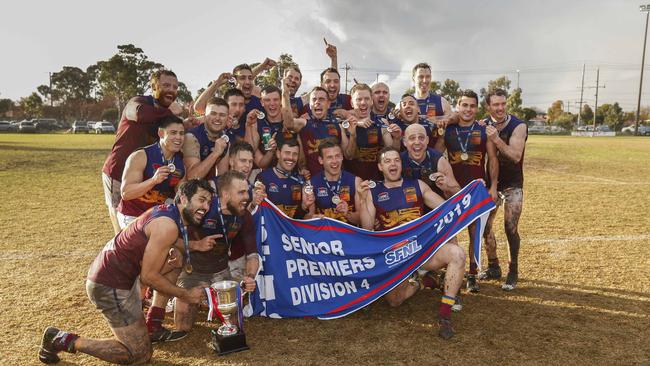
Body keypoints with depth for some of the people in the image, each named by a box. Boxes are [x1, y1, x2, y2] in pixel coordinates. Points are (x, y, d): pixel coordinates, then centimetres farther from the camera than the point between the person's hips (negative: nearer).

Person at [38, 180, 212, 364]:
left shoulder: (166, 211, 6)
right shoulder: (168, 226, -22)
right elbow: (148, 276, -20)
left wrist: (172, 252, -6)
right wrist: (185, 294, -9)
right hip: (109, 285, -10)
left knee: (175, 261, 14)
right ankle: (63, 340, 2)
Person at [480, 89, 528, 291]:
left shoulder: (518, 126, -15)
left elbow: (516, 156, -25)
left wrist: (496, 139, -37)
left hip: (512, 184, -4)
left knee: (510, 228, -9)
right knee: (484, 226, 5)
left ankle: (513, 272, 8)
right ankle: (493, 267, 22)